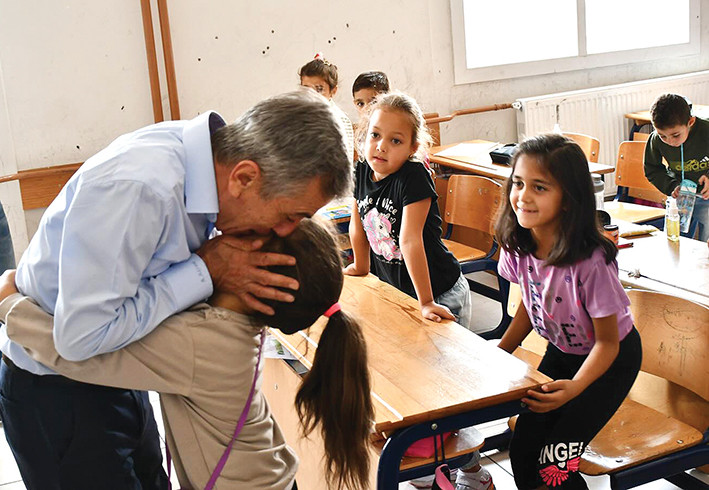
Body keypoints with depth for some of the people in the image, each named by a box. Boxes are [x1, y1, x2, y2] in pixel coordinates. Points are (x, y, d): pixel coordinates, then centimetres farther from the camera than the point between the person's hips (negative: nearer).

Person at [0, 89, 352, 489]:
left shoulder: (210, 154, -10)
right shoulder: (137, 186, -35)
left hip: (118, 376, 8)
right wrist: (206, 271, -29)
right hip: (52, 392, -8)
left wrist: (225, 275, -15)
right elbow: (80, 335, -33)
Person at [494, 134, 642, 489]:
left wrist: (574, 387, -35)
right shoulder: (517, 247, -16)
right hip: (560, 352, 6)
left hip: (612, 359, -5)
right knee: (522, 451, -2)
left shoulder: (591, 262, -34)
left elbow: (607, 343, -21)